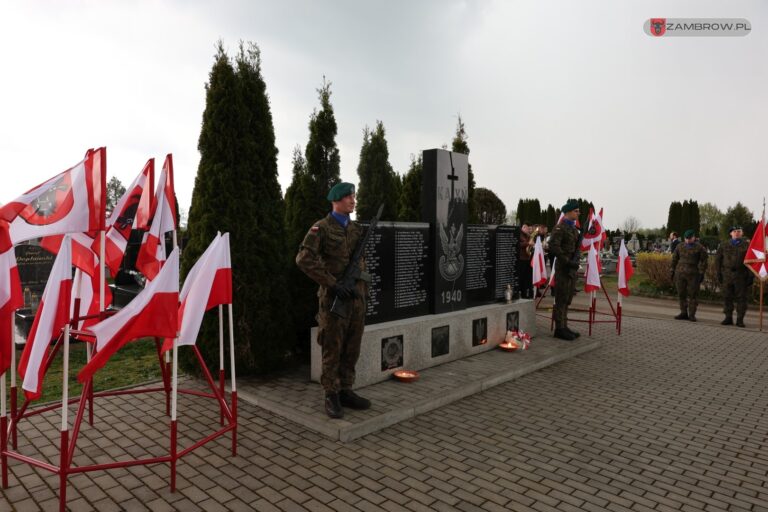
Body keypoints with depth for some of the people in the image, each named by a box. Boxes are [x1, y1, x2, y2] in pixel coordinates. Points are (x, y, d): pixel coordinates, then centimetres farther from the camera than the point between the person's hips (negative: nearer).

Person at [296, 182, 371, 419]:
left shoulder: (357, 229, 14)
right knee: (333, 349, 1)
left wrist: (364, 293, 14)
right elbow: (304, 259, -16)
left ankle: (346, 391, 23)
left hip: (356, 297, 6)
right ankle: (332, 397, 12)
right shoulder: (321, 228, -6)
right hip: (334, 298, -6)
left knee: (352, 349, 10)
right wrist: (332, 284, -19)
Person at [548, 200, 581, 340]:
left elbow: (577, 247, 18)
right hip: (563, 268, -9)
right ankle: (559, 329, 1)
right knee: (561, 299, -5)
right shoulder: (559, 228, -11)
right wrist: (567, 261, -20)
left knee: (567, 299, 12)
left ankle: (564, 327, 20)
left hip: (572, 267, 9)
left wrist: (576, 259, -2)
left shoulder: (574, 229, 16)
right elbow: (553, 247, -20)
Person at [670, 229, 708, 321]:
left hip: (693, 275, -3)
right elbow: (674, 259, 14)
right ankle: (684, 313, 13)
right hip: (680, 274, 3)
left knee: (693, 295, -2)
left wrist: (701, 273, -8)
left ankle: (692, 315, 4)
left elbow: (703, 261, -2)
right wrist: (672, 271, 10)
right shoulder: (680, 247, 10)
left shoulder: (700, 248, 0)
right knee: (681, 294, 5)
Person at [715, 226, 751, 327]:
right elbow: (718, 259, 10)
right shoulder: (723, 245, 10)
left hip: (741, 276, -1)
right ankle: (728, 318, 12)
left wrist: (750, 276, -5)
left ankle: (740, 319, 6)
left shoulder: (747, 245, 5)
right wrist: (718, 273, 2)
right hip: (726, 275, 1)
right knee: (727, 297, 4)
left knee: (741, 298, 0)